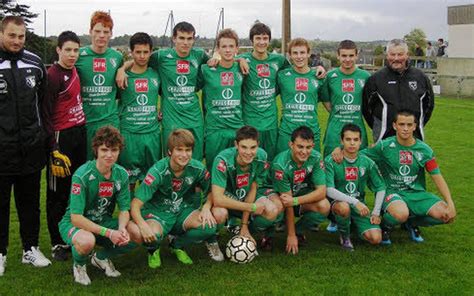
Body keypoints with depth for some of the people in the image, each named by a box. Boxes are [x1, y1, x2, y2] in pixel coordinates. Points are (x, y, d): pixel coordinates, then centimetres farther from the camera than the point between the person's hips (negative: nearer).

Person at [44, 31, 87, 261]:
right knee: (58, 193, 2)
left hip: (80, 133, 8)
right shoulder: (53, 75, -14)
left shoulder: (74, 71, 8)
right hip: (61, 137, -8)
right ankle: (58, 244, 13)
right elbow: (46, 112, -16)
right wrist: (53, 148, -19)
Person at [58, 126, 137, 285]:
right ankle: (79, 265, -1)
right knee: (87, 241, -39)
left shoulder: (121, 174, -8)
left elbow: (124, 210, -1)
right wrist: (108, 233, -32)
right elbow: (76, 217, -27)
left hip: (103, 221, 5)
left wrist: (122, 229, -25)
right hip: (75, 223, -5)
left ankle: (101, 257, 11)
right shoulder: (82, 175, -25)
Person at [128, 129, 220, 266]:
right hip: (157, 213, -3)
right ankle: (153, 250, 5)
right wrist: (142, 225, -42)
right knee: (152, 235, -37)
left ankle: (177, 245, 6)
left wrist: (206, 208, -16)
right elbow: (136, 205, -23)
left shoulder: (197, 168, -11)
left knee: (209, 225, -26)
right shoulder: (158, 171, -22)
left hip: (184, 211, 4)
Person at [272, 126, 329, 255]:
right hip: (279, 196, -3)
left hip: (303, 195, 4)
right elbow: (287, 201, -27)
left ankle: (298, 230, 1)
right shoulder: (280, 164, -30)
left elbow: (321, 191, -22)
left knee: (324, 206, -27)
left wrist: (295, 201, -37)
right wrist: (290, 235, -23)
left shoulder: (316, 158, -19)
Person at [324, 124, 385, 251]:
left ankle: (354, 225, 19)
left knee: (376, 239, -16)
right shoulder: (331, 161, -13)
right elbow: (329, 190, -22)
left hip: (360, 206, 4)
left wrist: (376, 212, -1)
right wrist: (354, 201, -29)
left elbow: (380, 188, 9)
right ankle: (344, 236, -6)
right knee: (344, 207, -40)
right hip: (338, 203, -3)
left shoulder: (367, 163, -2)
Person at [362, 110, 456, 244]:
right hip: (392, 192, -4)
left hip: (417, 193, 4)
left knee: (446, 215, -18)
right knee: (401, 214, -37)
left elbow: (437, 178, 0)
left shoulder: (424, 150, 0)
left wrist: (450, 204, -9)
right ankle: (386, 226, 2)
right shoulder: (384, 146, -7)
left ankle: (412, 223, 13)